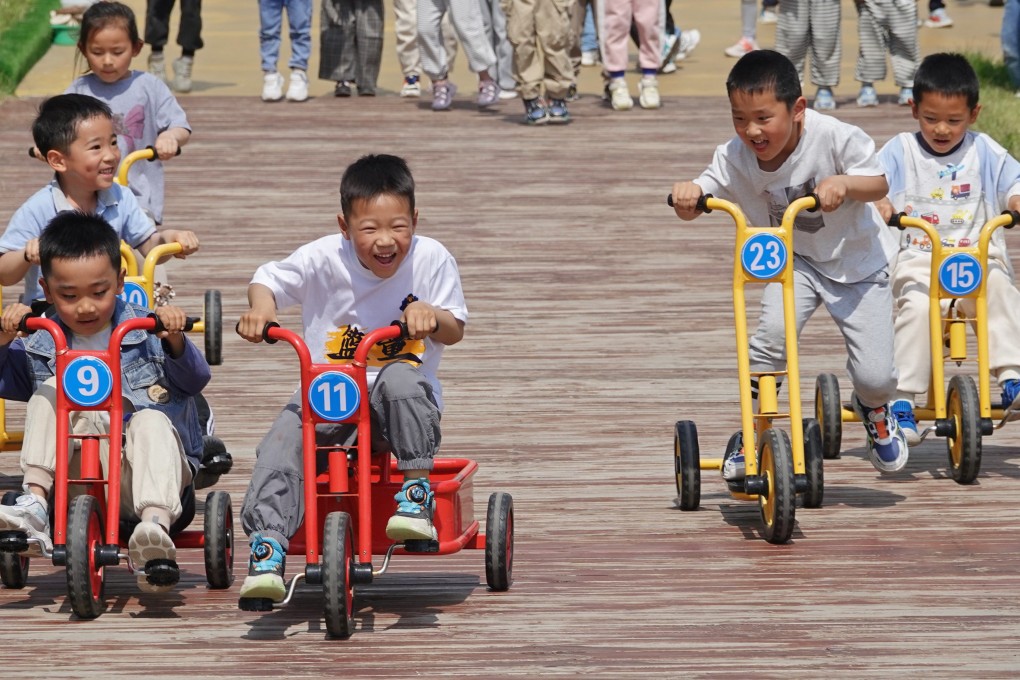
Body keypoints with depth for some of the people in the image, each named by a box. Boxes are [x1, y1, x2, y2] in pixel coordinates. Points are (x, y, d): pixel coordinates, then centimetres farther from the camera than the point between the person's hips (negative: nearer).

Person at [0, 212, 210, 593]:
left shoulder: (145, 331, 3)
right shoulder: (41, 344, 8)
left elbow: (195, 382, -6)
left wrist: (175, 341, -25)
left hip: (145, 469, -1)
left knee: (151, 421, -33)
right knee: (50, 390, -16)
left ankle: (156, 523, -58)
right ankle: (35, 505, -29)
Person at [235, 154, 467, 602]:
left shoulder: (431, 259, -7)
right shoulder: (324, 258, -6)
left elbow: (455, 330, -3)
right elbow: (267, 279, 4)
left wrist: (431, 316, -28)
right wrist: (260, 308, -20)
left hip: (397, 400, -1)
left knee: (400, 378, -37)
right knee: (283, 440, -27)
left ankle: (417, 494, -24)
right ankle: (267, 543, -30)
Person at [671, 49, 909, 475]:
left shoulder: (835, 137, -27)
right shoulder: (736, 157, -19)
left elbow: (879, 184, -18)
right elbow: (701, 195, -20)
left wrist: (844, 183, -40)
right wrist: (687, 194, -44)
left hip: (857, 262, -2)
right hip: (795, 260, 2)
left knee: (875, 375, -7)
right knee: (772, 332, -28)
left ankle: (875, 410, 32)